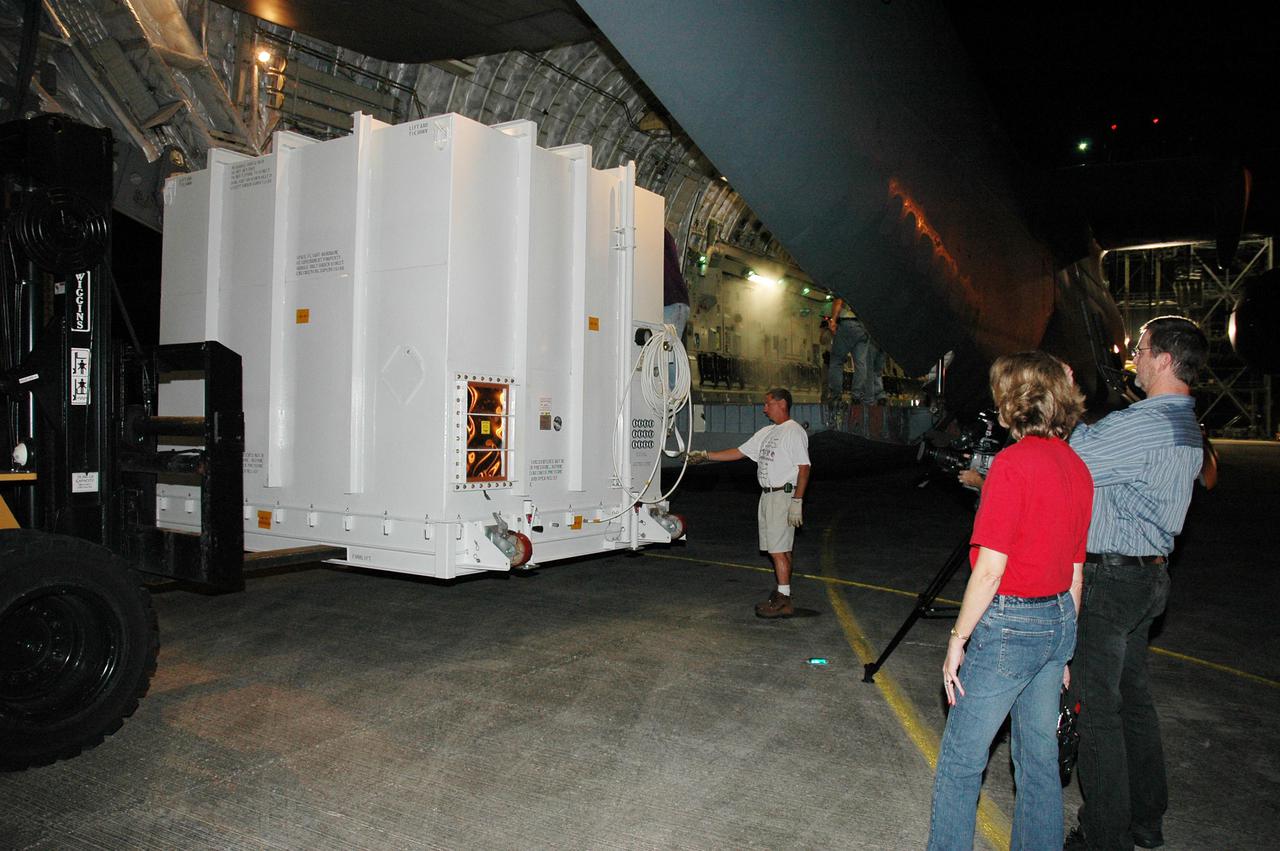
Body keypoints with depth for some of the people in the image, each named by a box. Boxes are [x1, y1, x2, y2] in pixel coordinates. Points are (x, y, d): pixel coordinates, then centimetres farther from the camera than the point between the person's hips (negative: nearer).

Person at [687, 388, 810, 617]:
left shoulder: (794, 431, -10)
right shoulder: (766, 432, 18)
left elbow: (804, 467, -15)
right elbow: (739, 452, 19)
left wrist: (797, 501, -21)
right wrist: (705, 455, 15)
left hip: (784, 496, -9)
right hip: (767, 495, 9)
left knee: (778, 549, -10)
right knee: (780, 549, 12)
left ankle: (784, 602, -7)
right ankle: (781, 594, 18)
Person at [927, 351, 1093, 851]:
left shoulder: (1013, 462, -17)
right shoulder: (1077, 468, 7)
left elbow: (990, 569, -20)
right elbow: (1076, 572, 12)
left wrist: (958, 638, -11)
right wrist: (1062, 647, 21)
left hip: (1009, 624, -8)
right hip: (1058, 622, 8)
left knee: (960, 761, 4)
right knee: (1039, 756, 18)